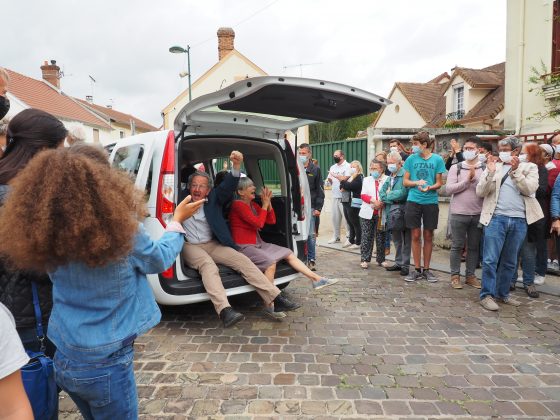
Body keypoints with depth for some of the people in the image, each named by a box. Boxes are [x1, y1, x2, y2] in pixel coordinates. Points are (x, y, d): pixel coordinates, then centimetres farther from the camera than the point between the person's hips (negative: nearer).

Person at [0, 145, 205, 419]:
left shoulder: (46, 238, -9)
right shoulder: (121, 230, -22)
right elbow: (160, 258, -3)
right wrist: (178, 219, 12)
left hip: (63, 359, 5)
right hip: (106, 363, -5)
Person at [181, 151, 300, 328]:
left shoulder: (213, 199, 6)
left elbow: (227, 187, -8)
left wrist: (236, 166, -24)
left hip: (212, 245, 4)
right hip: (190, 246, -3)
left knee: (242, 260, -14)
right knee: (208, 265, -34)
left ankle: (276, 298, -17)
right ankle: (225, 311, -51)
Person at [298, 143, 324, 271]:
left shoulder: (315, 169, 4)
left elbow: (320, 190, 3)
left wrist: (318, 208, -4)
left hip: (310, 207, -1)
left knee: (311, 235, 0)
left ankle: (311, 260, 10)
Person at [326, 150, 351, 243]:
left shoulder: (347, 166, -5)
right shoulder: (333, 167, 17)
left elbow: (346, 179, -17)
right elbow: (330, 180, 19)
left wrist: (335, 175, -10)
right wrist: (329, 180, -4)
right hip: (335, 196, 7)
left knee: (347, 217, -4)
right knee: (335, 217, 11)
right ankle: (336, 236, 21)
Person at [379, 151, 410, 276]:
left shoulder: (404, 175, -10)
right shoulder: (390, 177, 16)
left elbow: (403, 193, -19)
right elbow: (382, 192, 8)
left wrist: (388, 195, -5)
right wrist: (393, 200, -10)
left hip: (402, 212, -8)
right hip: (392, 213, 8)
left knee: (405, 241, 2)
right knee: (396, 240, 16)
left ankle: (405, 265, 10)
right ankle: (398, 263, 26)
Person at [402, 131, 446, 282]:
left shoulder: (437, 159, -1)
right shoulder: (411, 159, 2)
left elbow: (439, 183, 2)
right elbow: (405, 181, 5)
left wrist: (429, 187, -19)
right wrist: (417, 182, -14)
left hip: (431, 201, 0)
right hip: (413, 201, 1)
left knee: (428, 236, 8)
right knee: (415, 236, 4)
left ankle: (427, 269, 19)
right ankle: (417, 269, 14)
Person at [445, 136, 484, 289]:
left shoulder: (485, 169, 3)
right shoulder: (456, 168, 1)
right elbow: (449, 189, -9)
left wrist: (475, 178, -14)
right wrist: (467, 179, -11)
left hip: (478, 214, 2)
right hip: (459, 214, -1)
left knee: (474, 247, 11)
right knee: (457, 246, 5)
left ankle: (470, 275, 22)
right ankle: (455, 275, 15)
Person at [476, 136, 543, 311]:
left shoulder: (529, 167, 9)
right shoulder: (494, 167, 8)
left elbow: (530, 189, -6)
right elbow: (480, 192, -1)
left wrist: (516, 171, -13)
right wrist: (490, 173, -13)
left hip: (519, 221, 2)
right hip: (496, 218, -2)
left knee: (510, 262, 11)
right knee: (491, 259, -5)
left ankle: (502, 293, 23)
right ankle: (487, 295, 3)